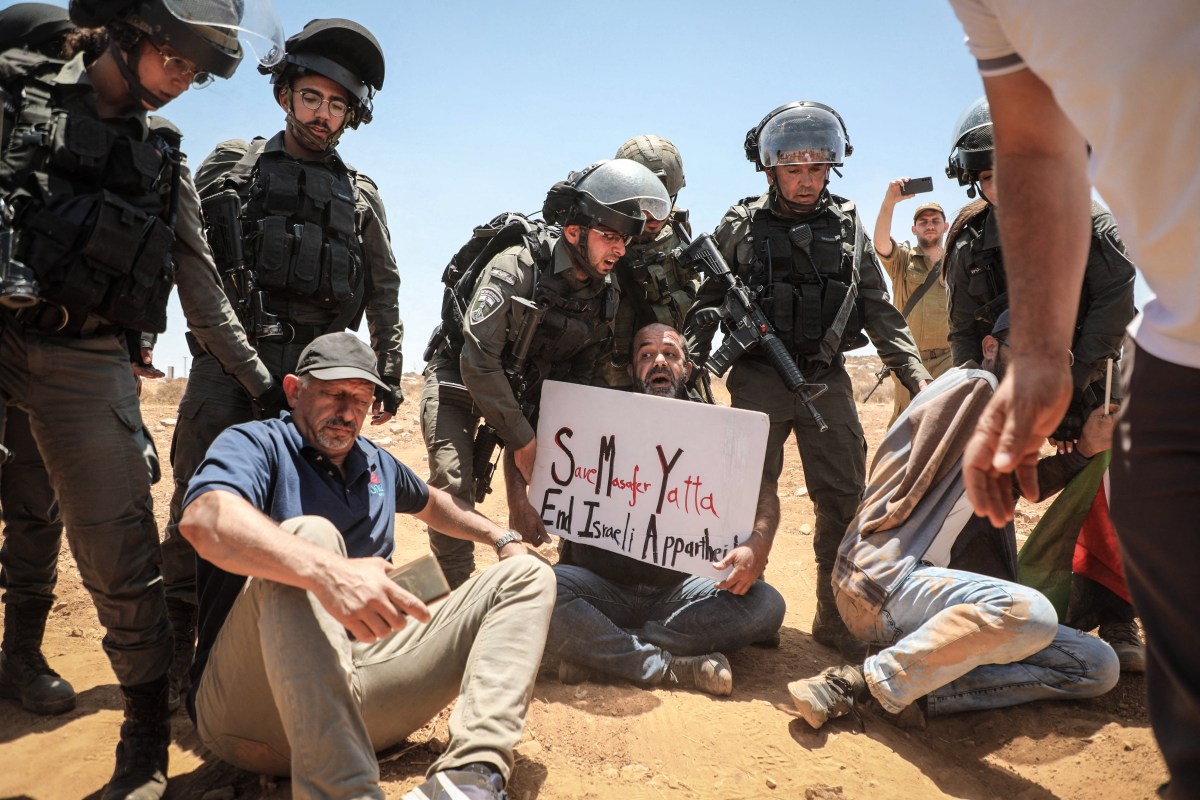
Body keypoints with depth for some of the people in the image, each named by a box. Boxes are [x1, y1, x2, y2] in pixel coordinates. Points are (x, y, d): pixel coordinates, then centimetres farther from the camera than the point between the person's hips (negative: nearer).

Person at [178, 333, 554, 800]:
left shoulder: (377, 464, 19)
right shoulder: (255, 444, -3)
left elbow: (429, 502, 42)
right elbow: (203, 518, -27)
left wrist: (500, 538, 30)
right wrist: (328, 572, -44)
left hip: (361, 691, 7)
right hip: (250, 704, -6)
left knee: (527, 576, 1)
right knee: (309, 533, -32)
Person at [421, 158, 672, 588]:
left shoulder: (605, 294, -8)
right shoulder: (513, 270, -28)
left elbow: (581, 374, 1)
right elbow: (479, 363, -30)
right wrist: (522, 441, -26)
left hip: (525, 388, 6)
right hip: (461, 379, -5)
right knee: (453, 483, -20)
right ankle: (456, 589, -4)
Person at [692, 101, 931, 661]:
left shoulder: (847, 227, 9)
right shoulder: (741, 227, 3)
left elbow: (880, 312, 9)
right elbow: (708, 306, 6)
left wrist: (918, 377, 0)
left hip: (827, 379, 3)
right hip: (757, 379, -2)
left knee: (844, 502, 1)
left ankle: (838, 619, 13)